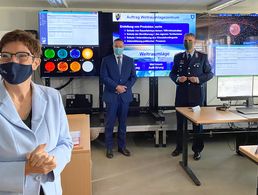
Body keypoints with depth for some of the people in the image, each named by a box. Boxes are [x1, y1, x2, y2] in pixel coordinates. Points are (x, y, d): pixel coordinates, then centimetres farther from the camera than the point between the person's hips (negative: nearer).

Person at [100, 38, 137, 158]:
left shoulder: (130, 61, 10)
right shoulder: (106, 60, 2)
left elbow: (133, 77, 6)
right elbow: (104, 77, -6)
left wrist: (125, 87, -9)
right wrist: (116, 86, -15)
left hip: (125, 95, 3)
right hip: (111, 95, -2)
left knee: (123, 122, 10)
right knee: (110, 123, 2)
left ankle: (122, 146, 21)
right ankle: (109, 148, 13)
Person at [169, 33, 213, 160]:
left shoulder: (202, 57, 2)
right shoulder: (178, 57, 8)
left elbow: (209, 73, 4)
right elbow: (172, 73, 11)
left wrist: (199, 79, -14)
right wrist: (177, 79, -10)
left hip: (197, 94, -2)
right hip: (181, 94, 2)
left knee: (197, 122, 6)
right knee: (180, 122, 9)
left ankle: (197, 150, 19)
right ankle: (179, 147, 25)